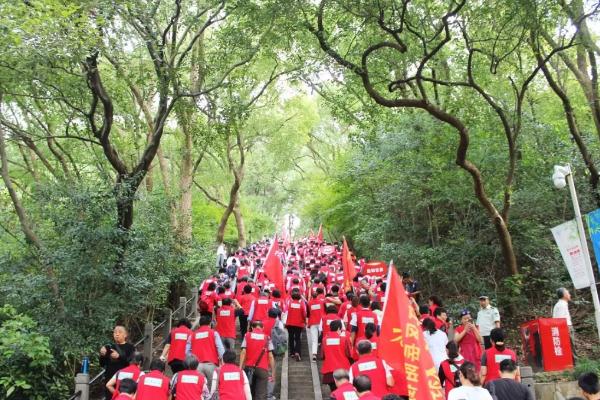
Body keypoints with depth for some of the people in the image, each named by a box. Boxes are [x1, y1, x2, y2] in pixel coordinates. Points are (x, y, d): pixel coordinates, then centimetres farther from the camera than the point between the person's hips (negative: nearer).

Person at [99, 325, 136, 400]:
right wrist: (102, 355, -6)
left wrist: (119, 356, -23)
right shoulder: (109, 347, 14)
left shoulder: (130, 347, 3)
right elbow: (102, 365, 13)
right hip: (110, 379, 4)